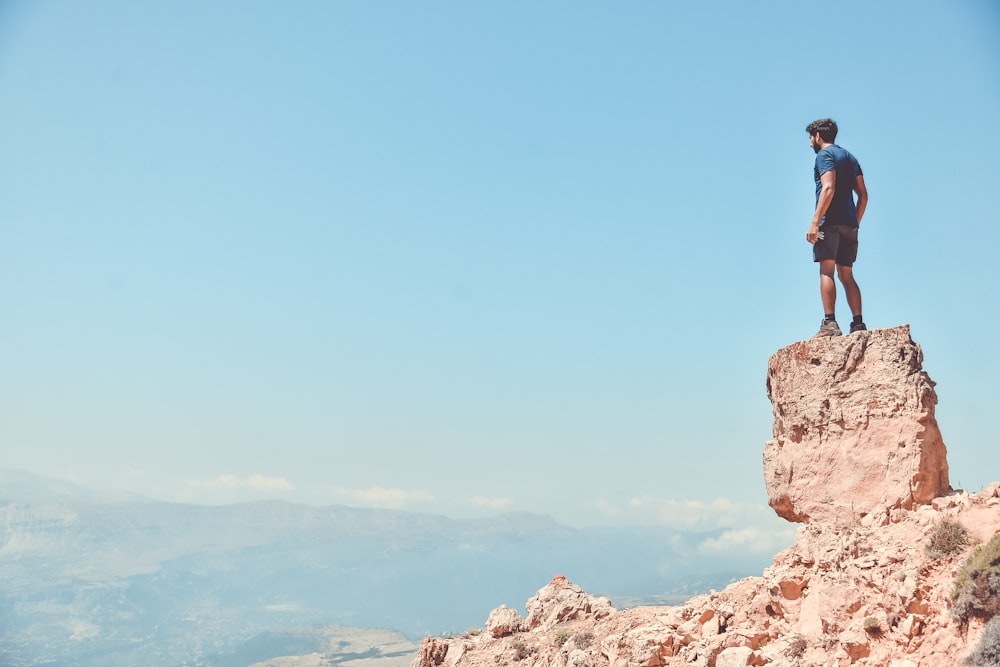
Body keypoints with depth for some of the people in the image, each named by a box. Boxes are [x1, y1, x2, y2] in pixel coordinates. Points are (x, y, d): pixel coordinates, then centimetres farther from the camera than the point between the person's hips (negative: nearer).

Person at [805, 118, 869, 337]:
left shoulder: (825, 155, -1)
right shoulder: (850, 158, 24)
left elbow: (828, 188, -16)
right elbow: (863, 195, 18)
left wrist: (815, 221, -19)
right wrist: (855, 223, 21)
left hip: (830, 222, -8)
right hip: (849, 224, 8)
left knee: (826, 271, -11)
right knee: (846, 275, 8)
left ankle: (829, 323, -20)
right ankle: (858, 324, 2)